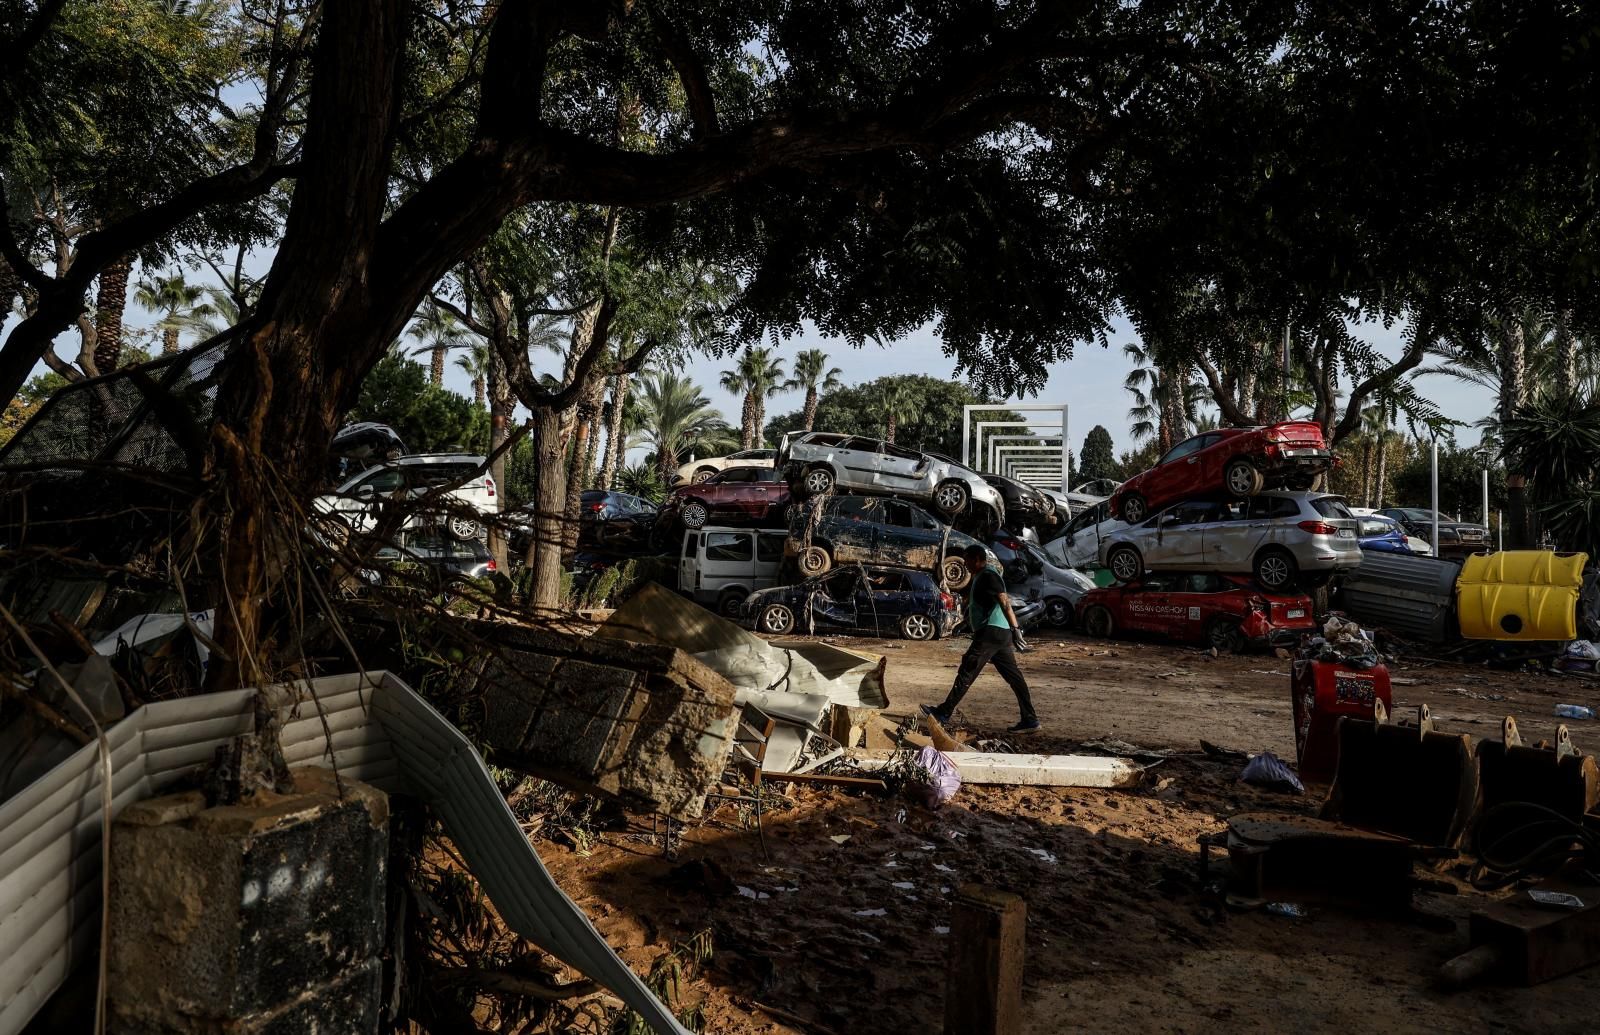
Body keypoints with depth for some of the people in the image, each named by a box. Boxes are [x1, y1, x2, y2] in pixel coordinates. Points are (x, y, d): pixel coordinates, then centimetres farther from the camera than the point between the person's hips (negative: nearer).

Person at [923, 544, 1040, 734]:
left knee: (966, 672, -3)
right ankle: (1030, 720, 6)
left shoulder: (988, 576, -13)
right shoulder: (981, 577, 20)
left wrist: (1015, 629, -30)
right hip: (1000, 634, 10)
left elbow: (1004, 602, -22)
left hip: (991, 632, -10)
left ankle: (944, 713, 3)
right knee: (1013, 676, 6)